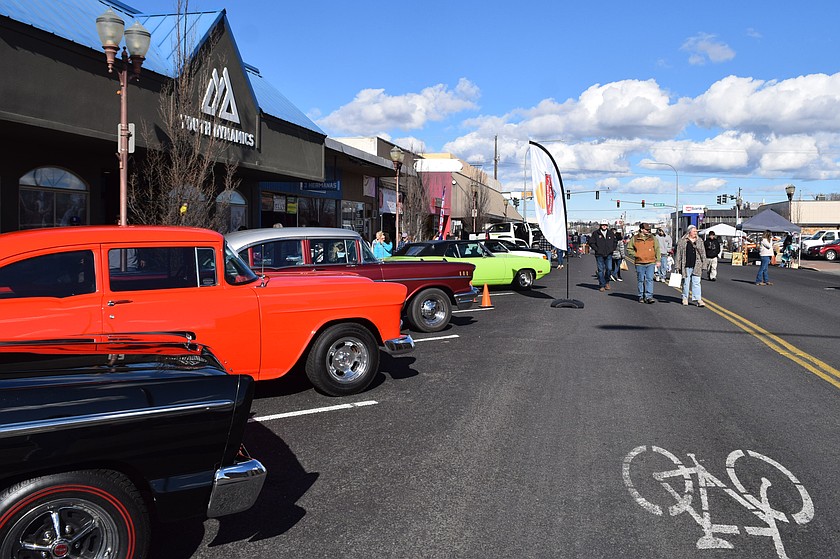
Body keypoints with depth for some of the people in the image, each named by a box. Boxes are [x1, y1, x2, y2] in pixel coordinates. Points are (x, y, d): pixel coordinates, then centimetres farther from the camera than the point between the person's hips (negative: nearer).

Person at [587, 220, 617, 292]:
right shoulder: (595, 233, 2)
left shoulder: (611, 234, 12)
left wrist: (612, 249, 8)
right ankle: (602, 285, 6)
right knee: (601, 270, -1)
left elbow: (614, 242, 23)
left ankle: (607, 281, 20)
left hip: (608, 255, 2)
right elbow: (591, 242, 2)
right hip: (599, 255, -2)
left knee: (609, 268, -5)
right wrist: (596, 249, -8)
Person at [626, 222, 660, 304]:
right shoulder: (634, 238, 3)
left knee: (649, 279, -7)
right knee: (641, 280, 7)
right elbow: (629, 248, 10)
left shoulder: (652, 238, 8)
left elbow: (657, 249, 12)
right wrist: (635, 255, -3)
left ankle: (649, 296, -8)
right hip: (639, 263, 0)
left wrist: (658, 260, 7)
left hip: (650, 263, 0)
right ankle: (641, 296, 17)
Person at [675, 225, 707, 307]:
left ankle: (698, 299, -5)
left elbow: (703, 254, 14)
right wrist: (677, 266, -1)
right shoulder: (682, 242, 1)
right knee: (686, 283, 7)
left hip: (696, 266, 2)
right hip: (686, 266, -2)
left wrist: (703, 265, 9)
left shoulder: (699, 241, 10)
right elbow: (678, 254, 2)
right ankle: (685, 298, 19)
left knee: (696, 283, -2)